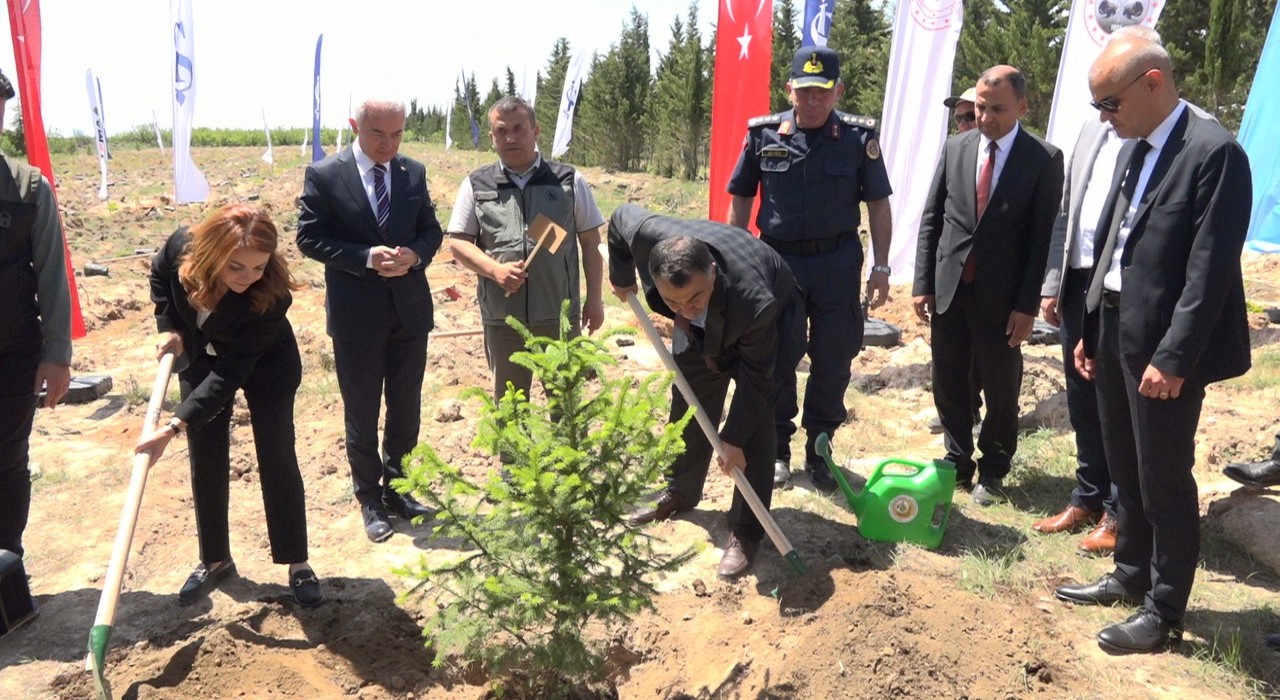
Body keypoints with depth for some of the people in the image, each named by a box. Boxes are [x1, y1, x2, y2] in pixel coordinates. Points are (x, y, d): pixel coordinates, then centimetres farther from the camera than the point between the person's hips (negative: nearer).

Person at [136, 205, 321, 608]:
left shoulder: (271, 297, -39)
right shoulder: (182, 249, -29)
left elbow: (230, 374, -35)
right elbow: (159, 275, -2)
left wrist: (174, 427, -38)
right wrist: (168, 327, -13)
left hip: (266, 367, -3)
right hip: (200, 361, 4)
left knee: (276, 461, -4)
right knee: (205, 464, 6)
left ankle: (298, 565, 9)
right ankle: (214, 560, 23)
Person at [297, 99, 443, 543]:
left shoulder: (413, 172, 3)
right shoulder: (324, 175, -8)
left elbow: (431, 229, 9)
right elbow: (309, 238, -8)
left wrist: (415, 254, -14)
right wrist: (367, 258, -21)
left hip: (410, 308, 4)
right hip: (356, 314, -3)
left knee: (406, 407, 14)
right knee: (361, 412, 10)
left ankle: (396, 486, 34)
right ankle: (369, 498, 28)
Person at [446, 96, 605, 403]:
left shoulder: (569, 181, 2)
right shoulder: (476, 185, 3)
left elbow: (590, 242, 6)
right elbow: (458, 242, 3)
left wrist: (594, 298, 2)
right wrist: (495, 269, -15)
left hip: (560, 314, -1)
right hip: (502, 316, 1)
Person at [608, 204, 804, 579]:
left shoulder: (754, 301, -47)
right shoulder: (647, 236, -39)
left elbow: (757, 378, -31)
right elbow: (621, 216, -13)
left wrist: (735, 439, -24)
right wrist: (621, 278, -1)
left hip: (771, 322, -5)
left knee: (753, 420, -12)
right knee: (688, 407, 13)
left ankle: (746, 532, 0)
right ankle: (680, 492, 35)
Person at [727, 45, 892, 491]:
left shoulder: (859, 137, -3)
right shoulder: (763, 134, -1)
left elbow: (878, 205, 2)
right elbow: (740, 200, 6)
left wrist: (881, 267, -3)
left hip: (838, 263, 0)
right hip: (777, 260, 1)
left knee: (832, 364, 7)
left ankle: (819, 449, 25)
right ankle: (778, 448, 26)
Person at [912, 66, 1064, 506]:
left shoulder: (1044, 159, -6)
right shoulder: (955, 148, 4)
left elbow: (1043, 237, -7)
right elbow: (931, 219, 6)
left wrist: (1027, 305, -11)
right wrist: (923, 283, 1)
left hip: (1001, 296, -3)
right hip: (949, 289, 3)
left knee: (1001, 389, 9)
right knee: (949, 383, 11)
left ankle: (993, 470, 26)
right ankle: (957, 462, 28)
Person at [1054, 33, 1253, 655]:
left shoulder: (1215, 153, -15)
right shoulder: (1134, 149, 10)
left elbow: (1211, 270, -19)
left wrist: (1172, 358, -20)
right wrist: (1091, 329, 13)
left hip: (1162, 344, -8)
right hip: (1115, 331, 8)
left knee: (1164, 479, 4)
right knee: (1125, 469, 19)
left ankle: (1164, 612, 20)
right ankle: (1131, 574, 37)